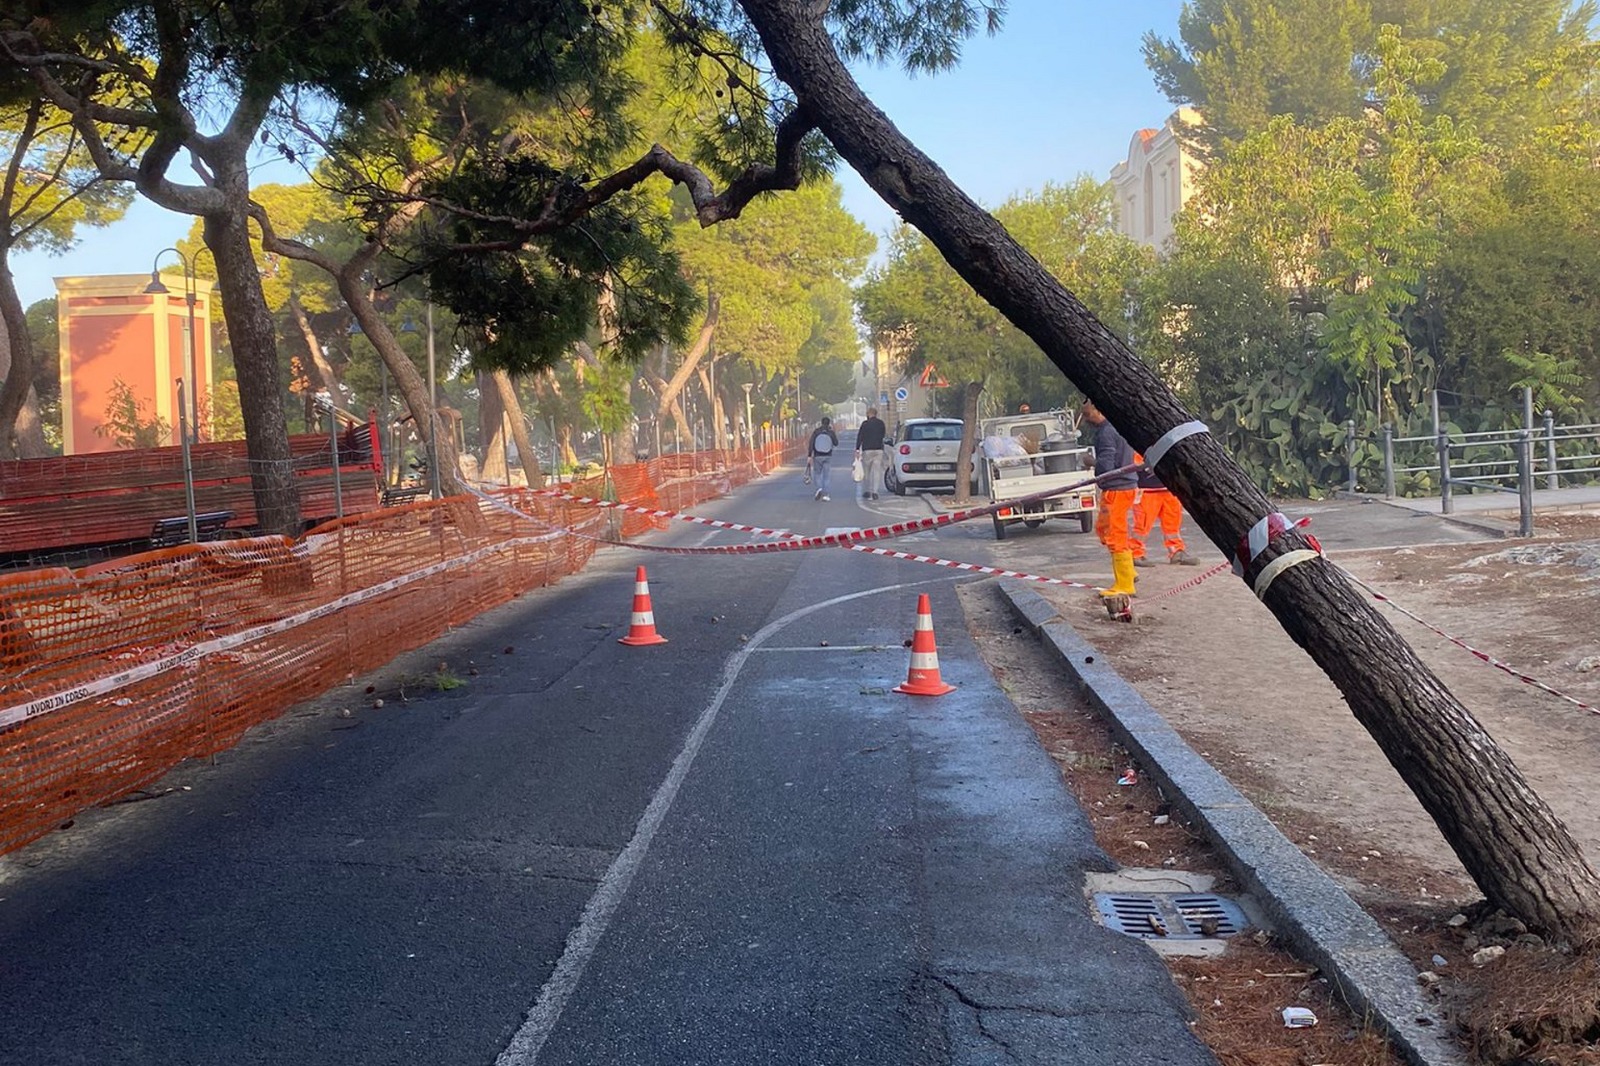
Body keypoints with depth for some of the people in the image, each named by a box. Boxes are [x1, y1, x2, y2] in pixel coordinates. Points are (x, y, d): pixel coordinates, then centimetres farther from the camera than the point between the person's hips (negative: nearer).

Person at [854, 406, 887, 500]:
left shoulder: (865, 424, -6)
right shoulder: (881, 423, 5)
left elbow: (860, 437, -10)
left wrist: (857, 449, -10)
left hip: (867, 450, -2)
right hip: (879, 449, 2)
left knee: (866, 471, 10)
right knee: (877, 471, 2)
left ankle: (866, 491, 12)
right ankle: (874, 491, -6)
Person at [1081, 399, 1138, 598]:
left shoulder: (1106, 433, -18)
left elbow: (1105, 466, -24)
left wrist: (1091, 462, -5)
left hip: (1116, 490, -10)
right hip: (1127, 484, 10)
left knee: (1116, 537, -5)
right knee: (1102, 528, 22)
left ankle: (1124, 586, 0)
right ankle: (1127, 572, 24)